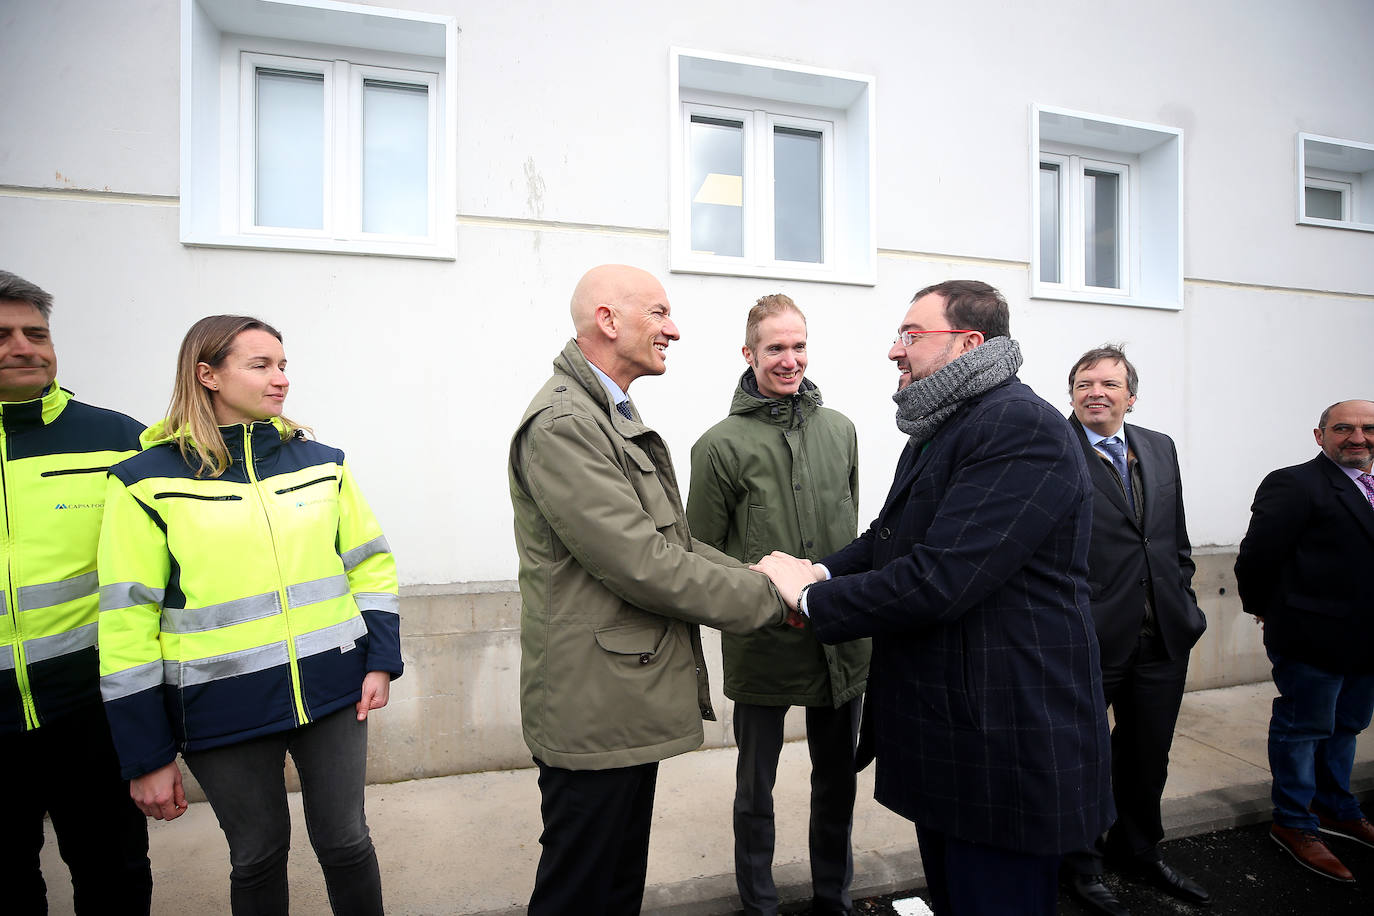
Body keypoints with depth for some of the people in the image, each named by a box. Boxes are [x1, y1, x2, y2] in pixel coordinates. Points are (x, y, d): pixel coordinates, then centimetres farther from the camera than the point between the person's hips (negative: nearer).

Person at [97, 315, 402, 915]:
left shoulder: (321, 463, 3)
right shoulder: (148, 482, -6)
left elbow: (371, 566, 8)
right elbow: (126, 623, -5)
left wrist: (381, 660, -1)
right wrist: (147, 757, -3)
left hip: (332, 689, 2)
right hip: (224, 709, -2)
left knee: (346, 841, 12)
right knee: (258, 854, 15)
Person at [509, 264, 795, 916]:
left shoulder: (617, 418, 13)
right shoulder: (562, 424, -21)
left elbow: (671, 544, 11)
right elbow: (644, 566, -25)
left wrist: (763, 576, -1)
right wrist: (772, 598, -15)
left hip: (632, 701, 10)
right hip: (594, 709, -10)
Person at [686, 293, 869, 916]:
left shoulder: (839, 430, 6)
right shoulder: (721, 445, -8)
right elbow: (701, 554, -3)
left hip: (841, 638, 5)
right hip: (762, 643, -4)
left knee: (837, 778, 20)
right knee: (756, 784, 15)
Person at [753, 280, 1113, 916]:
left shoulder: (1022, 428, -21)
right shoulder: (940, 429, 12)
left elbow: (938, 578, -28)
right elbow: (890, 535, 16)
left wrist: (811, 596, -16)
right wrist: (823, 571, -3)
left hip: (1005, 741, -9)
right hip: (944, 732, 9)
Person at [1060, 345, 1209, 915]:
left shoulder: (1160, 448, 9)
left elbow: (1177, 540, 15)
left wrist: (1185, 606, 10)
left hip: (1163, 636, 6)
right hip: (1091, 636, -6)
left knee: (1148, 758, 22)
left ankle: (1139, 851, 45)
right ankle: (1081, 863, 34)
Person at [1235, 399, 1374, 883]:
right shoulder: (1293, 485, -14)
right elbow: (1256, 557, -16)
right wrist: (1266, 609, -5)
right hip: (1312, 638, -8)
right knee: (1303, 728, 4)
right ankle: (1294, 824, 18)